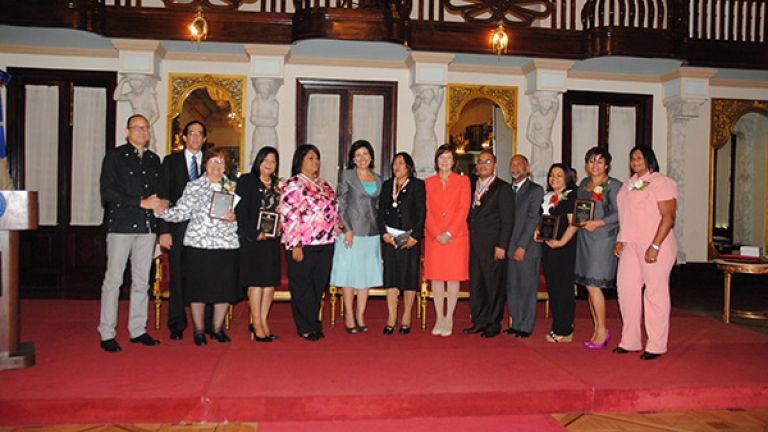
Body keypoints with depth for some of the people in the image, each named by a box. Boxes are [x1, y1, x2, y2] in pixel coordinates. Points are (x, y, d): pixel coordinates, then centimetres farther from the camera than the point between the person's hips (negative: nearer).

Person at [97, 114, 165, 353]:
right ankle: (107, 334, 4)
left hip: (147, 226, 5)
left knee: (142, 281, 8)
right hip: (121, 225, -5)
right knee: (113, 279, -3)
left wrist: (157, 203, 0)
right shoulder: (115, 155, 0)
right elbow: (107, 191, -9)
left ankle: (138, 330, 15)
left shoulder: (154, 159, 17)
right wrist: (141, 202, -13)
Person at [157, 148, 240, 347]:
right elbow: (181, 212, -1)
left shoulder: (232, 187, 11)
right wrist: (159, 210, -14)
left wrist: (233, 218, -8)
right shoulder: (193, 187, 5)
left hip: (227, 243, 2)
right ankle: (199, 330, 18)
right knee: (198, 287, 2)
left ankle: (218, 328, 23)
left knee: (225, 287, 5)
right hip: (198, 243, -2)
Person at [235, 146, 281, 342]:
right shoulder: (246, 181, -2)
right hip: (252, 240, -6)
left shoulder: (277, 185, 16)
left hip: (271, 239, 6)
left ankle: (262, 321, 15)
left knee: (271, 281, 5)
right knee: (256, 281, -4)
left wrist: (278, 229, 1)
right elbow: (240, 211, -9)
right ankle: (257, 325, 4)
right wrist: (255, 233, -16)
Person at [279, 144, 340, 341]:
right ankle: (306, 328, 14)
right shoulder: (293, 185, -8)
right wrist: (295, 246, -17)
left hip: (325, 245, 7)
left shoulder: (324, 185, 16)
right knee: (302, 288, 4)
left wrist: (337, 224, 10)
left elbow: (332, 210, 26)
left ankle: (313, 323, 26)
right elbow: (288, 216, -14)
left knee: (318, 287, 13)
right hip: (302, 246, -7)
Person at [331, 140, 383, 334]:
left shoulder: (378, 179, 12)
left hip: (372, 233, 4)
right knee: (349, 273, 1)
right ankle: (349, 317, 10)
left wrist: (382, 231, 8)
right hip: (351, 231, -4)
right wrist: (348, 229, -12)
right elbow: (341, 205, -5)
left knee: (367, 274, 7)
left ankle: (360, 316, 16)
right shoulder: (347, 175, -2)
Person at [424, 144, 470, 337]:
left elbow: (463, 209, -3)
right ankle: (439, 318, 13)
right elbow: (426, 211, 3)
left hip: (456, 236, -1)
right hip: (434, 237, 2)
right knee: (436, 277, 4)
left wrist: (449, 233, -12)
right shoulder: (428, 182, 9)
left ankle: (449, 319, 9)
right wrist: (437, 233, -9)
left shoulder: (463, 181, 5)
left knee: (454, 277, 1)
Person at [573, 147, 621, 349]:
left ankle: (602, 330, 5)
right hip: (584, 239, 7)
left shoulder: (613, 185, -6)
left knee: (593, 285, -9)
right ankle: (597, 331, 17)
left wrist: (598, 223, -20)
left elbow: (620, 214, -12)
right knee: (589, 286, 8)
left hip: (603, 239, -7)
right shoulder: (584, 184, 15)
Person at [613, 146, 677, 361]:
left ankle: (656, 346, 8)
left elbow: (668, 217, -14)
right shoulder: (629, 184, 17)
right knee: (626, 289, 6)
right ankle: (630, 341, 17)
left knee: (655, 293, -2)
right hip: (631, 245, 8)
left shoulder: (661, 182, -7)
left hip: (655, 246, -8)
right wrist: (621, 240, 14)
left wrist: (655, 246, -20)